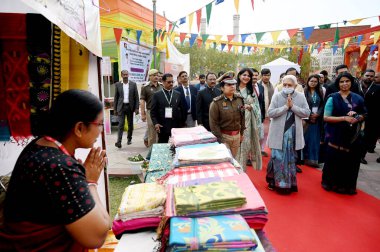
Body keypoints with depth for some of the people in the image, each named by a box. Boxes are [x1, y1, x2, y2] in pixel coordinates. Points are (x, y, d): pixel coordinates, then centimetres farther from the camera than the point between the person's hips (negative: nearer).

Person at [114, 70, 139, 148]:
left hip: (130, 106, 1)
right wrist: (115, 109, 3)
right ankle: (119, 141, -10)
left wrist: (137, 108, -5)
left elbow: (136, 97, 2)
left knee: (130, 124, 9)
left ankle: (129, 139, 25)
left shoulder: (133, 84, 2)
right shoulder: (117, 85, 3)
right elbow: (116, 97, 6)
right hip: (121, 107, -1)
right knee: (121, 124, -7)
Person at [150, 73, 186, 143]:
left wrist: (182, 123, 5)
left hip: (176, 126, 2)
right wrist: (155, 123, -12)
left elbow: (182, 110, 11)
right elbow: (153, 111, 0)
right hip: (162, 126, -2)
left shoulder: (178, 94, 9)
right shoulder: (157, 95, 2)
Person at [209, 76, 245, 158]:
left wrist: (242, 133, 11)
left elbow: (242, 117, 11)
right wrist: (220, 140, -14)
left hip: (237, 135, 5)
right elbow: (214, 123, -13)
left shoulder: (239, 99, 1)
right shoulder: (216, 103, -14)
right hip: (224, 136, -4)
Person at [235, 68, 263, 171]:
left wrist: (250, 106, -8)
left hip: (248, 120, 4)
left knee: (246, 143, 10)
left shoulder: (251, 90, 12)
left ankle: (242, 166, 26)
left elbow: (257, 105, 9)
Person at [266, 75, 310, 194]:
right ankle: (276, 183, 17)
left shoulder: (301, 96, 1)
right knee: (278, 158, 2)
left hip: (293, 133, 2)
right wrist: (285, 106, -18)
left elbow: (307, 113, -5)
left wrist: (293, 106, -14)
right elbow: (270, 113, -13)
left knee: (291, 158, 14)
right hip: (279, 133, -2)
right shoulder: (277, 96, -4)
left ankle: (289, 183, 29)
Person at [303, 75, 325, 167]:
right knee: (306, 138, -1)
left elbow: (322, 104, 6)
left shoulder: (320, 92, 9)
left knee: (315, 138, 4)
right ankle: (306, 158, 9)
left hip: (317, 118, 4)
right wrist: (309, 116, -12)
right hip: (307, 118, -3)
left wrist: (317, 114, -9)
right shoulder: (304, 92, -4)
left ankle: (313, 159, 11)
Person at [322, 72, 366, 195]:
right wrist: (344, 118, -18)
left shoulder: (358, 98, 7)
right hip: (336, 136, -3)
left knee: (350, 161, 7)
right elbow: (326, 117, -9)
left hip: (353, 136, 3)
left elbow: (363, 115, 14)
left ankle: (347, 185, 25)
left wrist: (357, 118, -8)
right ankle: (331, 183, 21)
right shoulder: (333, 98, -4)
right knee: (335, 161, 1)